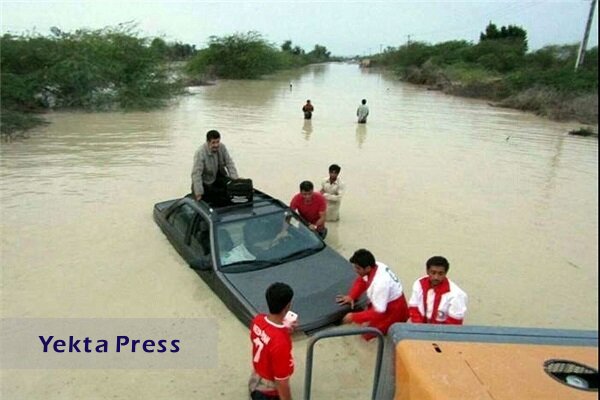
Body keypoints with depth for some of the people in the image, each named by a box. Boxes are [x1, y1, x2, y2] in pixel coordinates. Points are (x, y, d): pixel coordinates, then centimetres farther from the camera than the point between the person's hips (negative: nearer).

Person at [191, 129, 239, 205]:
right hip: (206, 181, -5)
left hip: (219, 175, 5)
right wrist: (198, 194, -34)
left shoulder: (222, 147, -13)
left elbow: (229, 163, -10)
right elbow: (196, 174, -31)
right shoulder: (200, 152, -28)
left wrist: (236, 180, -21)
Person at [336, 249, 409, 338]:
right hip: (385, 303, 8)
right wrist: (351, 296, -5)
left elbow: (378, 312, -32)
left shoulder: (380, 283, -37)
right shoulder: (376, 266, -13)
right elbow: (361, 281, 8)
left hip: (394, 312, -8)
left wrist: (353, 317, -25)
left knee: (367, 334, -8)